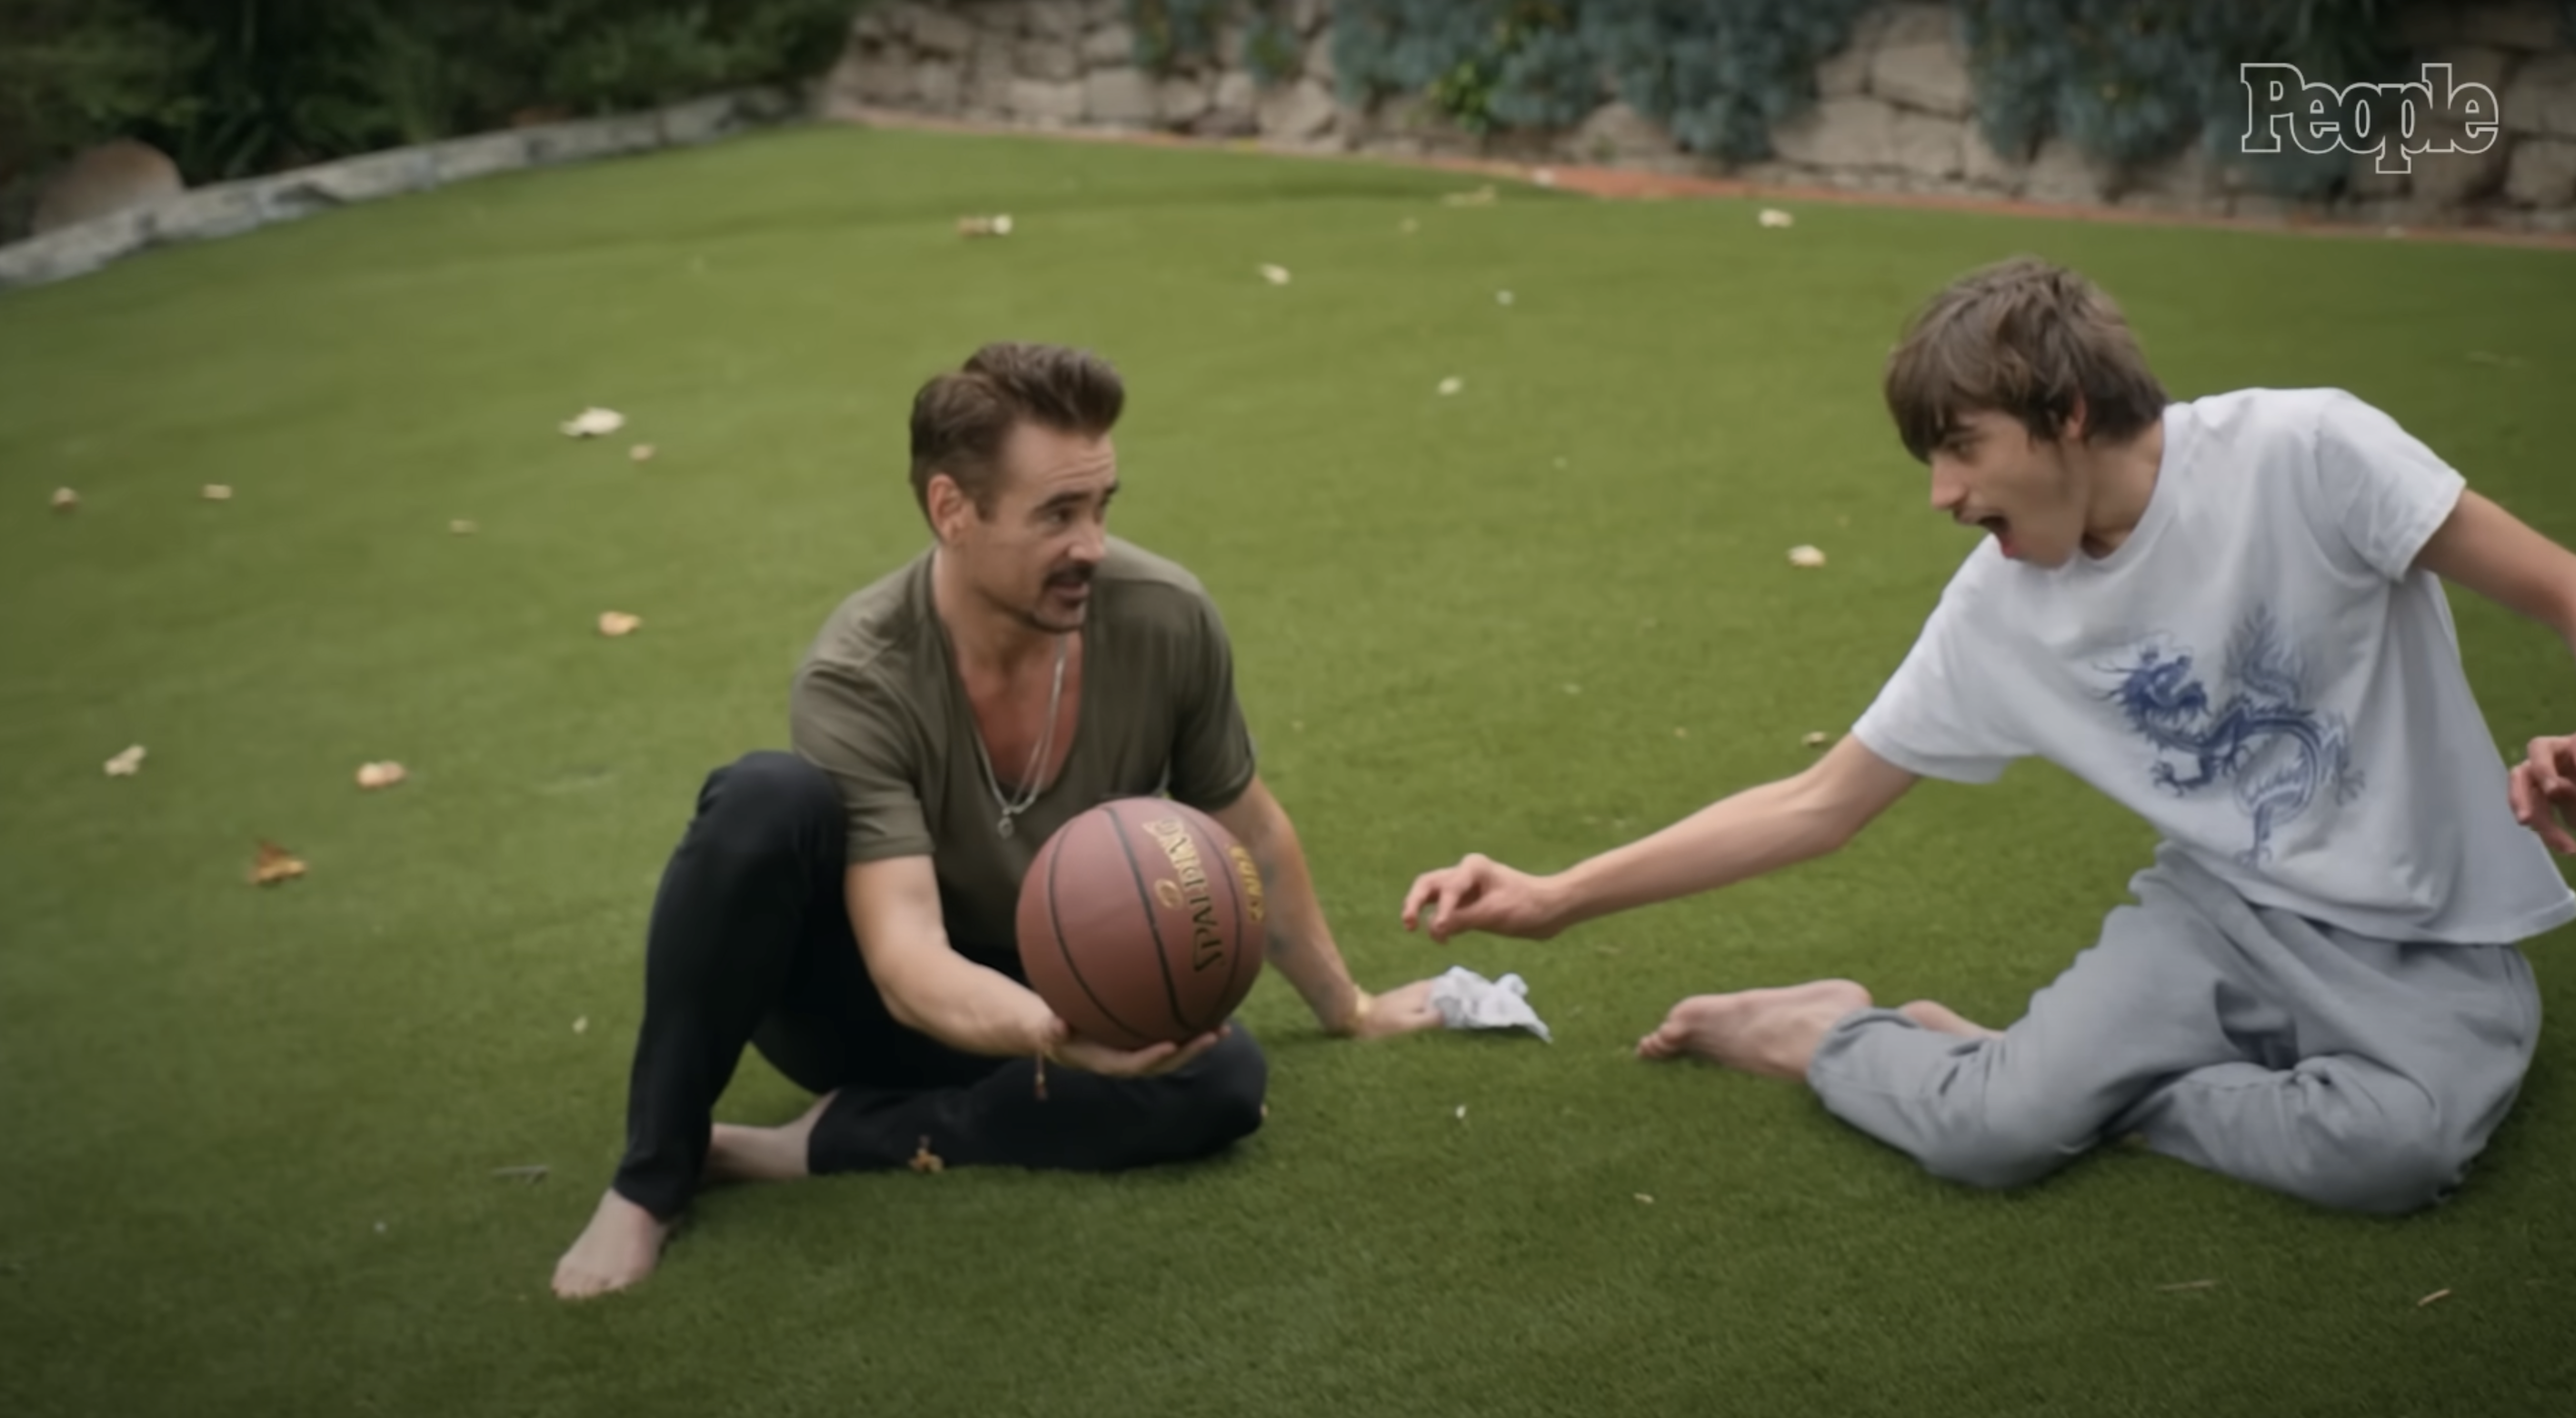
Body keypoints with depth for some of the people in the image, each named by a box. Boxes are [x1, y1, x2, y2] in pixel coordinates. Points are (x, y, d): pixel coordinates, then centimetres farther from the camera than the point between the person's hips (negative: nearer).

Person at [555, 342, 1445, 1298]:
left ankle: (831, 1139, -20)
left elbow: (1250, 832, 0)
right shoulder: (860, 680, -28)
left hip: (1048, 996, 3)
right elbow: (908, 966, -37)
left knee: (1223, 1076, -28)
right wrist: (1055, 1035, -57)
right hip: (876, 998, -3)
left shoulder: (1166, 620, -19)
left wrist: (1345, 1005, 10)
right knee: (767, 798, -34)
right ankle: (652, 1177, -21)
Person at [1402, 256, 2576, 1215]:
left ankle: (2067, 1067, -12)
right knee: (1990, 1133, -25)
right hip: (2224, 911, 2)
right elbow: (1818, 804, 2)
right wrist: (1554, 899, -2)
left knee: (2393, 1149, -35)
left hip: (2431, 943, -2)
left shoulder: (2301, 452, -19)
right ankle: (1838, 1033, 7)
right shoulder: (1995, 612, -5)